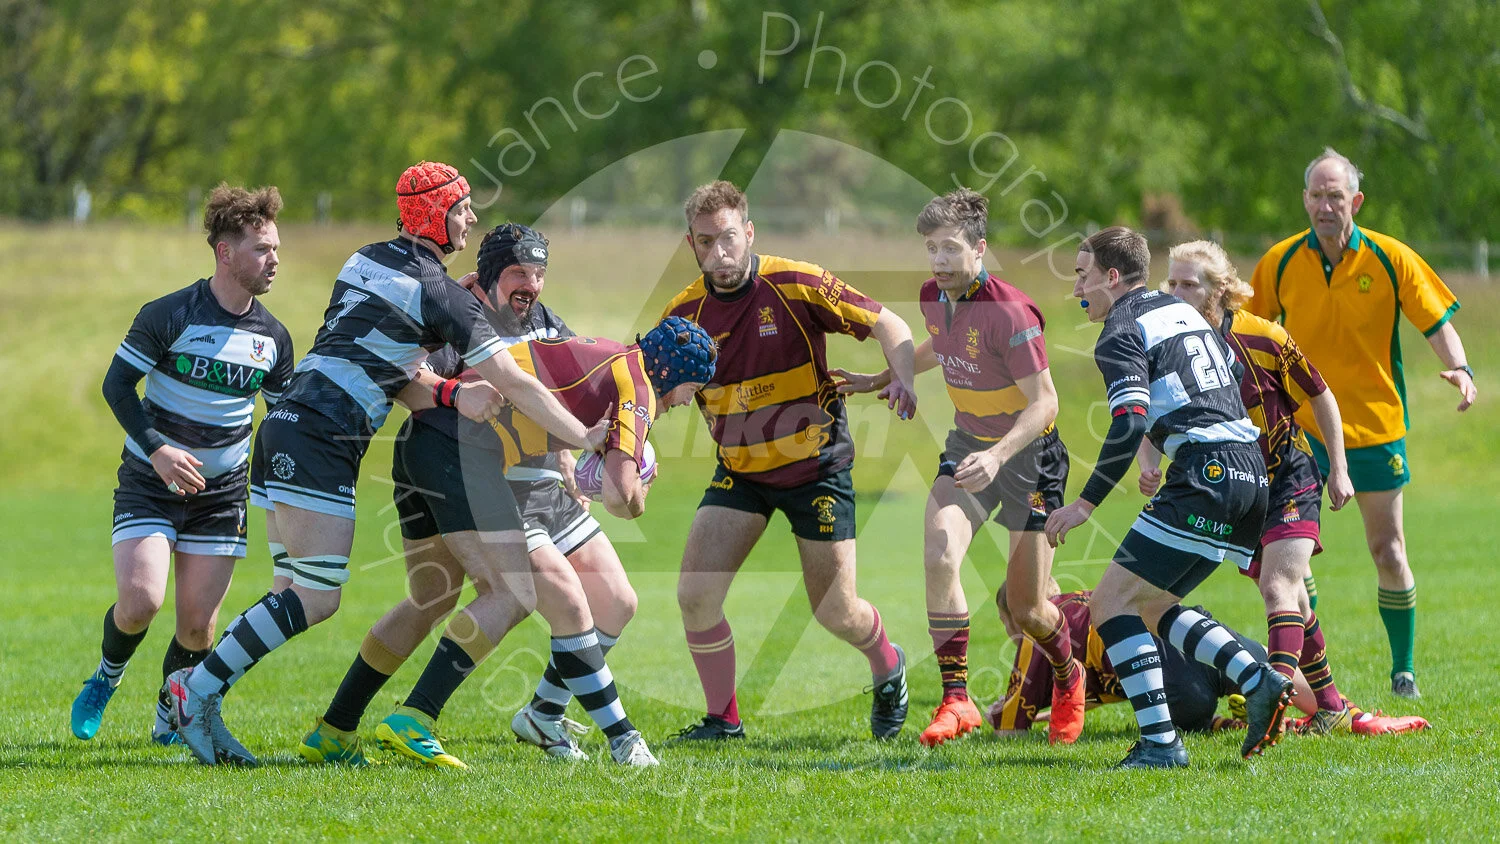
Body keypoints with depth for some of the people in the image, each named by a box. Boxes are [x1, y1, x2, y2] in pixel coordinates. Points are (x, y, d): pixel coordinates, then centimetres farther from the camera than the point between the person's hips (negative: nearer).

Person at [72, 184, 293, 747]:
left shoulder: (273, 337, 1)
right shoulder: (168, 315, -13)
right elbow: (117, 384, -10)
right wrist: (157, 449, -22)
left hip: (222, 490, 4)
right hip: (149, 483, -4)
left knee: (199, 623, -2)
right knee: (140, 600, -19)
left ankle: (170, 717, 23)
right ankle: (106, 677, 13)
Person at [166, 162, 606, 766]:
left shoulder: (367, 259, 16)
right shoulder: (439, 292, -8)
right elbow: (514, 383, -6)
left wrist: (451, 394, 1)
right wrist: (586, 438, 1)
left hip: (286, 425, 9)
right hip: (319, 439, -9)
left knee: (304, 592, 8)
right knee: (316, 597, -8)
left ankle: (202, 697, 3)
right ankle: (198, 688, -9)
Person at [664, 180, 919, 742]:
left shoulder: (795, 284, -15)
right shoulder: (685, 314, -5)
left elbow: (888, 325, -10)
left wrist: (902, 380, -28)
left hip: (816, 466, -3)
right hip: (739, 473, 3)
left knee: (836, 612, 0)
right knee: (695, 595, -12)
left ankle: (888, 667, 34)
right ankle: (723, 720, 7)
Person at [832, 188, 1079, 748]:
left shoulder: (1009, 313, -26)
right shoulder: (933, 297, -3)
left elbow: (1044, 401, -24)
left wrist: (998, 455, -36)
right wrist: (879, 381, 24)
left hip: (1028, 451, -6)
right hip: (968, 443, 6)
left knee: (1027, 608, 1)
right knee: (938, 554, -20)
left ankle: (1068, 680, 35)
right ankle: (955, 698, -15)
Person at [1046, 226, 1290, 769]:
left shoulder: (1121, 334, -5)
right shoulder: (1182, 311, 22)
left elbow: (1130, 423, -19)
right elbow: (1234, 375, 28)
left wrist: (1085, 504, -15)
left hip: (1205, 476, -9)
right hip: (1251, 470, 9)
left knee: (1110, 604, -5)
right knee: (1151, 607, 19)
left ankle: (1160, 743, -13)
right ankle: (1259, 682, 5)